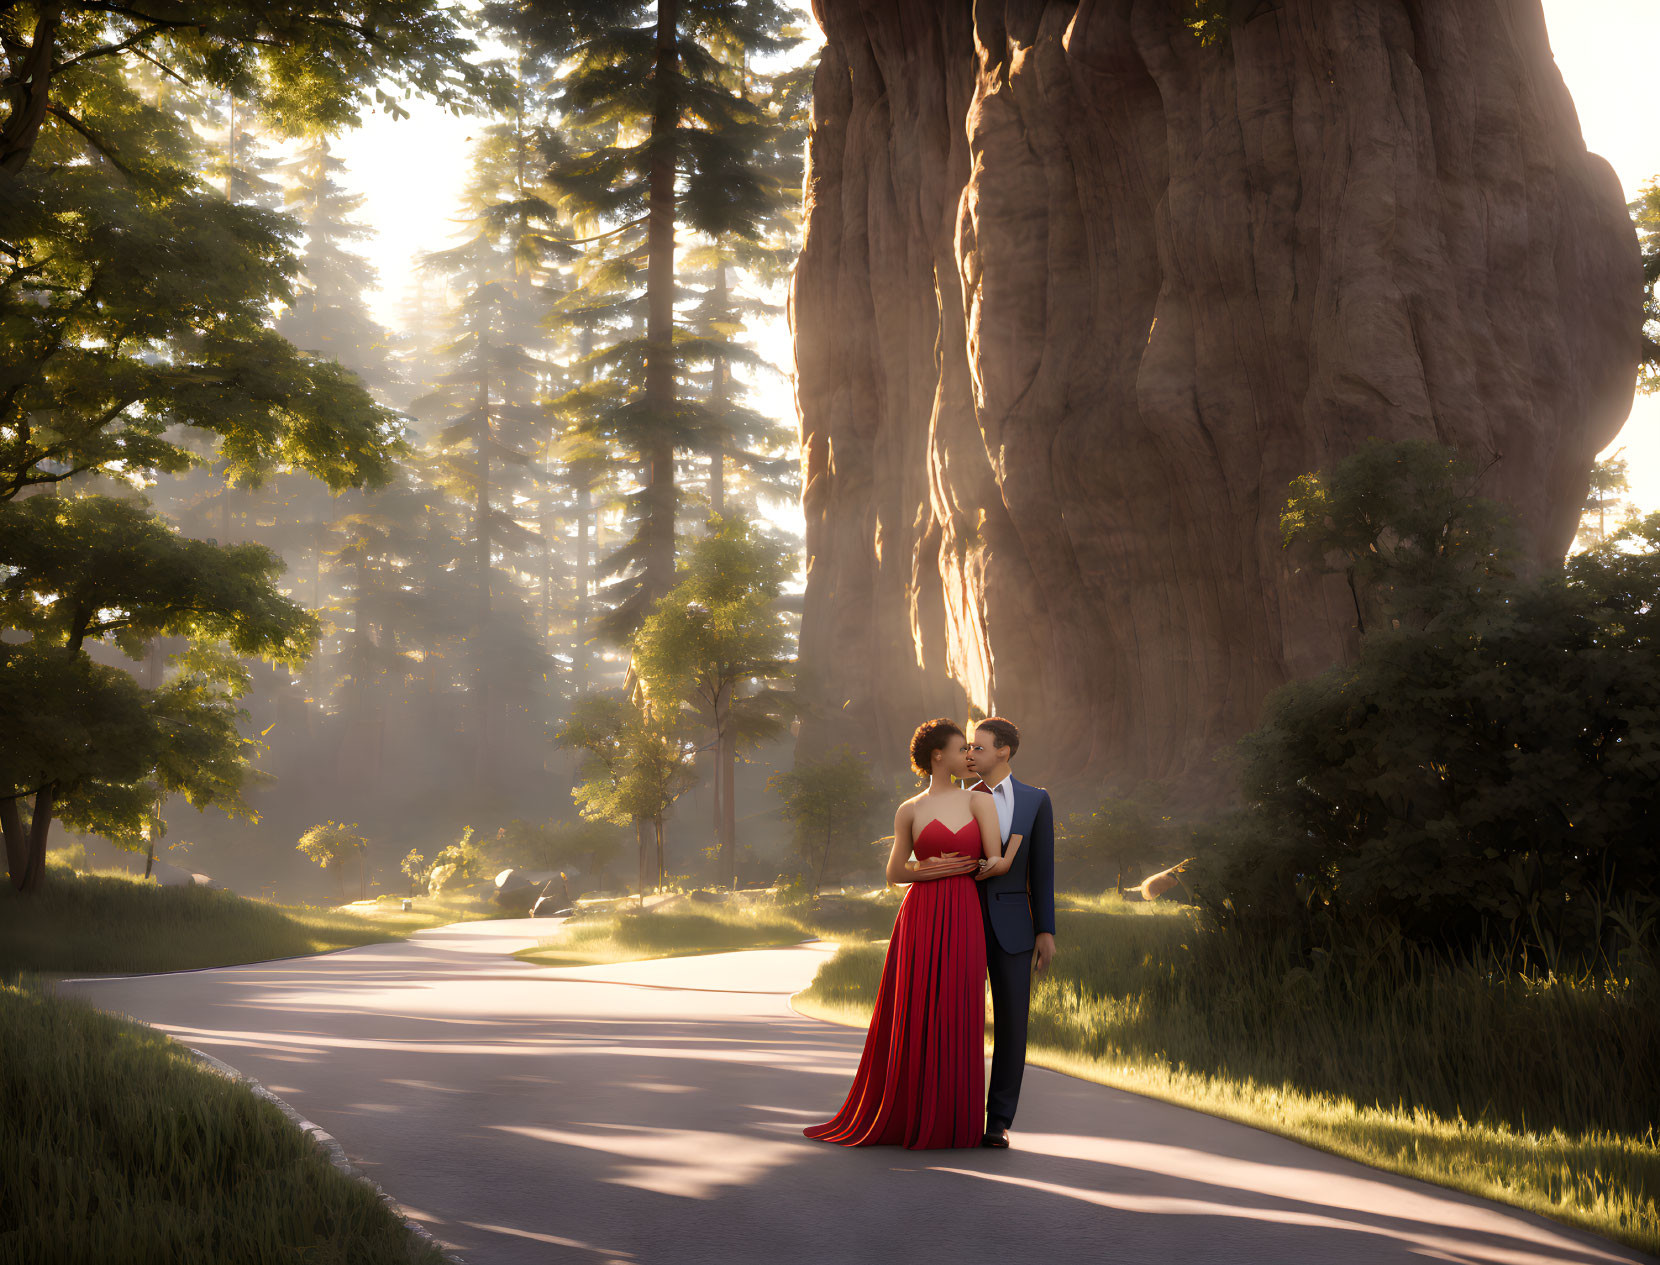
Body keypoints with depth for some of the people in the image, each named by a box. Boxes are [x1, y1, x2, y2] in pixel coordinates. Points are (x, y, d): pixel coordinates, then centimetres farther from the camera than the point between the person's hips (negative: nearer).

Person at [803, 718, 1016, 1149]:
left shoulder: (979, 802, 7)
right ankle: (902, 1118, 12)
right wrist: (933, 871, -7)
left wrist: (954, 871, 5)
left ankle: (949, 1122, 10)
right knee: (911, 1020, 1)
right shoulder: (909, 811, 6)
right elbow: (894, 873, 6)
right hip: (921, 921, -1)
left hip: (963, 921, 1)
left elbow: (998, 863, 1)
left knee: (956, 1022, 1)